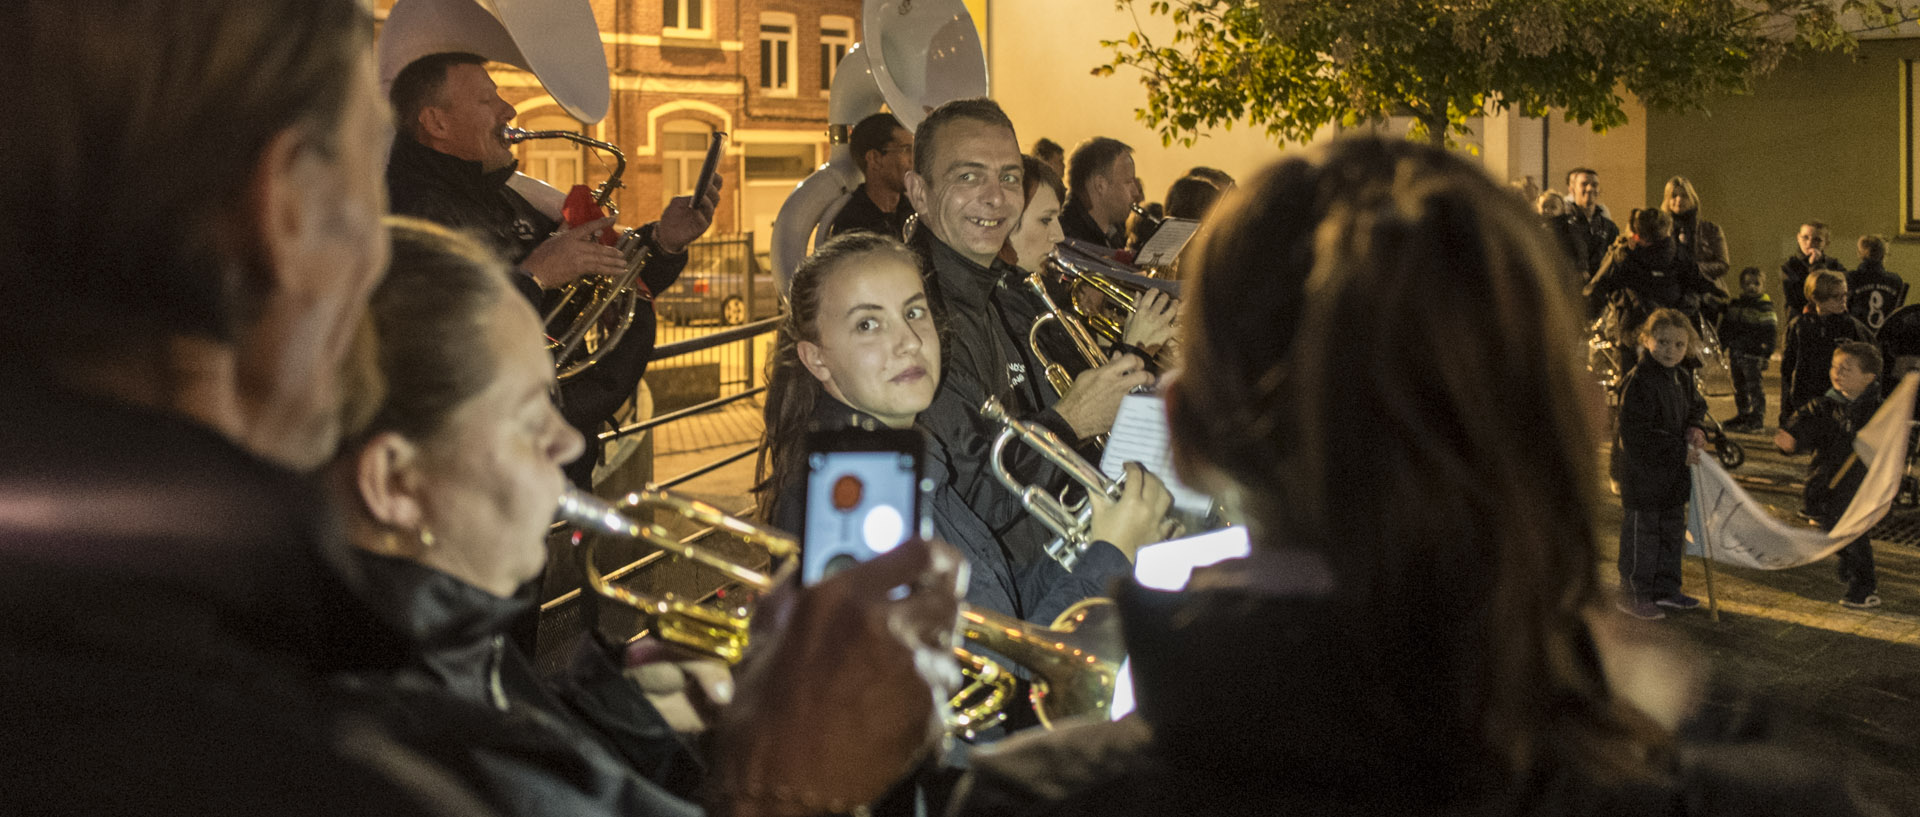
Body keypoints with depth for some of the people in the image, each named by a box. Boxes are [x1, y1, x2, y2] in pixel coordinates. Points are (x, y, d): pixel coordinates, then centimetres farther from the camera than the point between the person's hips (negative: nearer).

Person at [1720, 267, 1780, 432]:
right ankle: (1742, 415, 25)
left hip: (1753, 355, -6)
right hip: (1736, 353, 6)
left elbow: (1770, 333, -8)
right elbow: (1725, 327, 20)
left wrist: (1765, 354, -14)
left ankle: (1757, 418, 1)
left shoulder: (1766, 308, -5)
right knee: (1739, 386, 14)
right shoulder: (1734, 306, 12)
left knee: (1754, 386, -5)